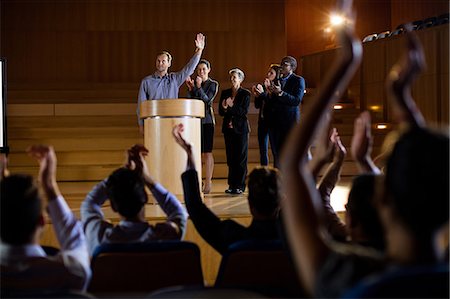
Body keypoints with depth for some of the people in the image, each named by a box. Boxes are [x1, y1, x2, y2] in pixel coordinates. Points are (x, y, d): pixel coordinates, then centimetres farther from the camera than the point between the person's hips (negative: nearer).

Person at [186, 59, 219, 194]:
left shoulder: (213, 84, 2)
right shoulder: (193, 82, 12)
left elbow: (207, 99, -12)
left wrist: (199, 87, -23)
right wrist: (191, 88, -12)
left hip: (207, 120, -3)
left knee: (207, 152, -6)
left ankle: (208, 183, -5)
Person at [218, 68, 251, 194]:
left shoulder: (245, 94, -2)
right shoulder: (225, 93, 11)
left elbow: (244, 111, -12)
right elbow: (220, 112, 7)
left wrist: (232, 106, -24)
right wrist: (224, 108, -15)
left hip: (240, 128, -4)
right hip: (228, 128, 4)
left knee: (241, 158, -2)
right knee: (230, 158, 6)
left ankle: (240, 186, 1)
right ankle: (232, 185, 10)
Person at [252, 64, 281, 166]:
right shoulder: (264, 86, 11)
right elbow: (257, 105, 12)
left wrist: (263, 93, -21)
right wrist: (256, 95, -5)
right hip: (263, 120, 7)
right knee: (263, 150, 10)